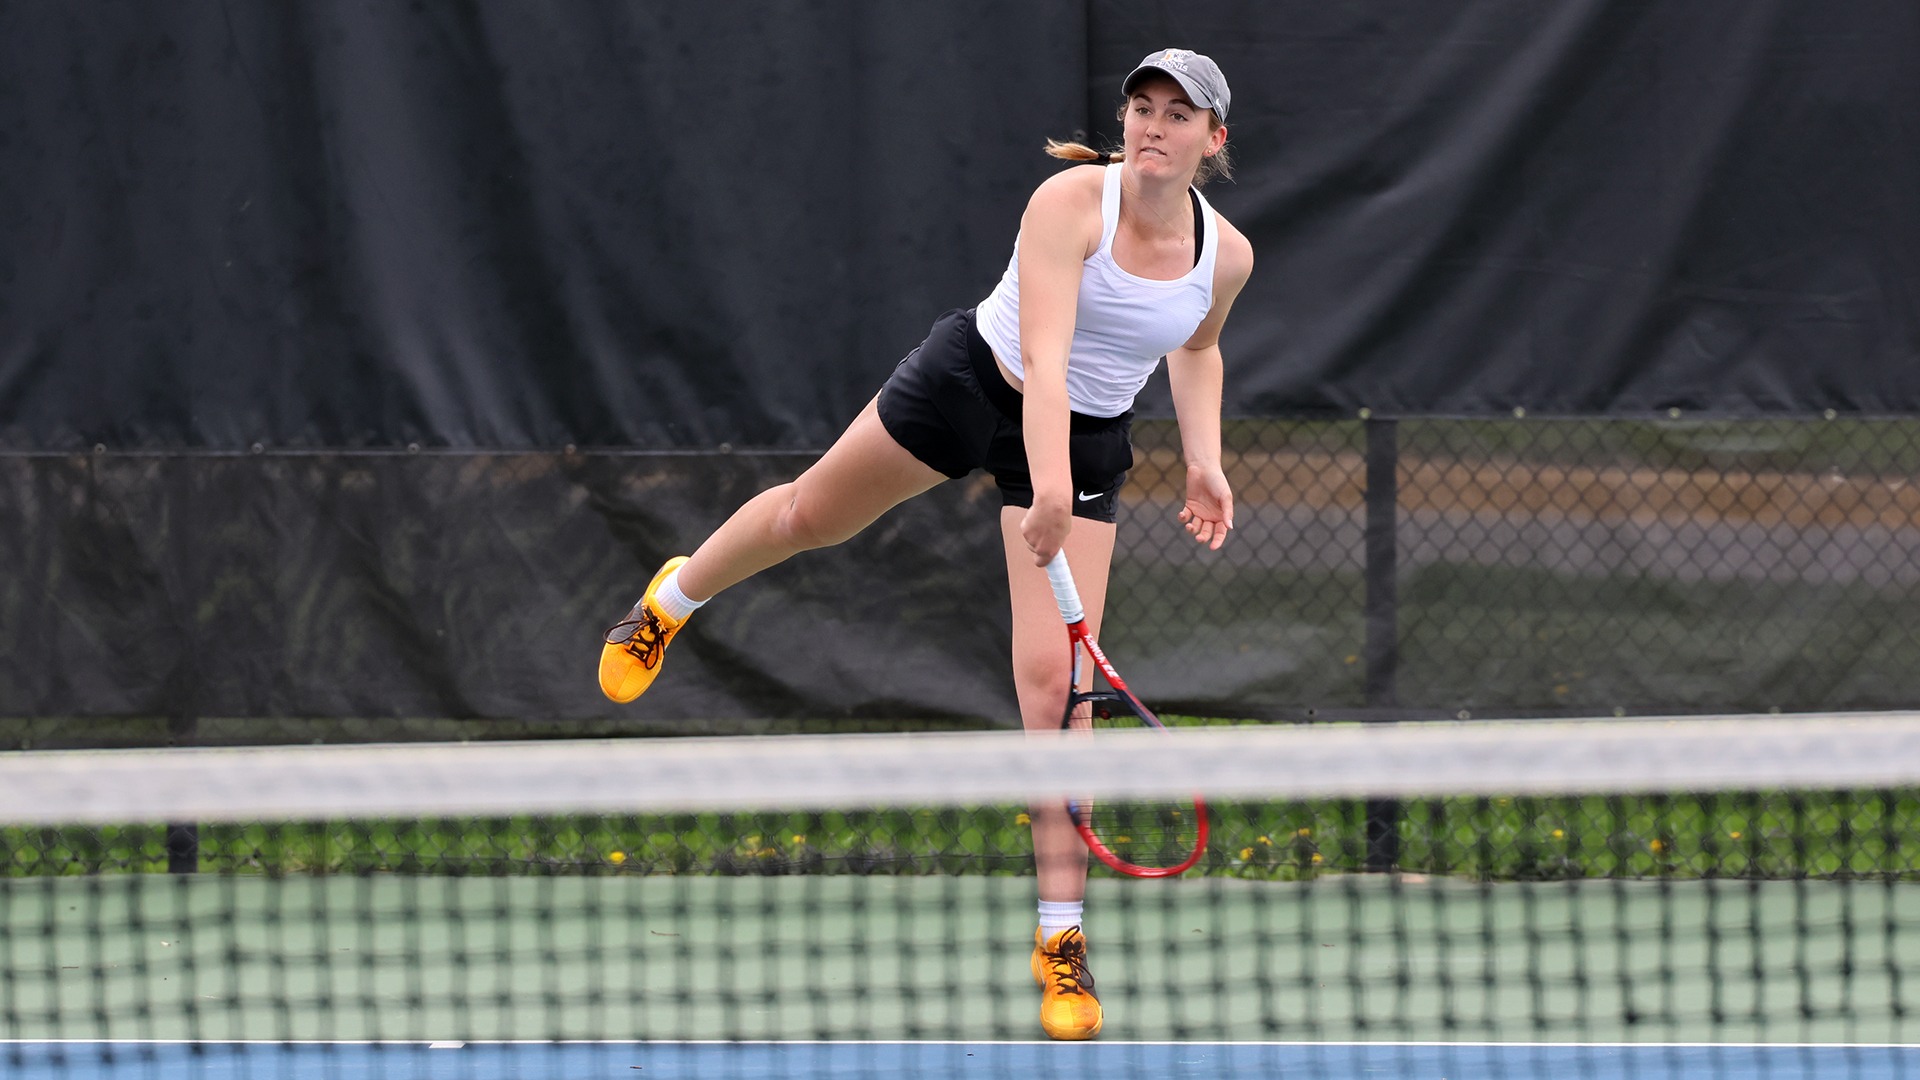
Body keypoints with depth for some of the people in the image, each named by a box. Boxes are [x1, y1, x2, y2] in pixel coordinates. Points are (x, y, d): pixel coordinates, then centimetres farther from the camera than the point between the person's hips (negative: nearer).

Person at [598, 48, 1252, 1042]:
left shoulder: (1225, 254, -13)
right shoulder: (1070, 203, -28)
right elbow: (1043, 352, -39)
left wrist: (1204, 460, 1)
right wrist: (1049, 487, -51)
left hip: (1086, 439, 2)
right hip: (975, 377, -2)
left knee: (1051, 682, -10)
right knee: (811, 515, 21)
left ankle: (1061, 940, -4)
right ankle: (675, 597, 57)